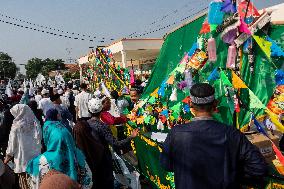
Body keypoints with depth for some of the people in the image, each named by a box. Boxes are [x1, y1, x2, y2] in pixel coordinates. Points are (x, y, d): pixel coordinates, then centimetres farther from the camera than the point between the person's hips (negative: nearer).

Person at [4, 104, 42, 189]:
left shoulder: (17, 126, -9)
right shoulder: (35, 123, -1)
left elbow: (12, 143, -1)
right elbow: (39, 140, 3)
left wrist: (7, 156, 12)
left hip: (23, 158, -3)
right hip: (35, 157, 3)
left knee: (25, 182, 8)